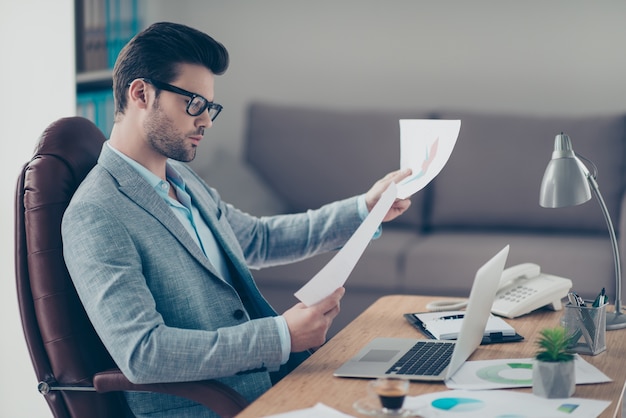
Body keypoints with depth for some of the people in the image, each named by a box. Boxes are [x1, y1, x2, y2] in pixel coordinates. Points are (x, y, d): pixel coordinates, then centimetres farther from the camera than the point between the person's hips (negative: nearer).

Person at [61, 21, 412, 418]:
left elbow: (258, 239, 29)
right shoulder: (95, 217, -16)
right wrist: (282, 335, -25)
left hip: (268, 378, 9)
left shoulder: (183, 178, 13)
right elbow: (141, 354, -25)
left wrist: (365, 208, 19)